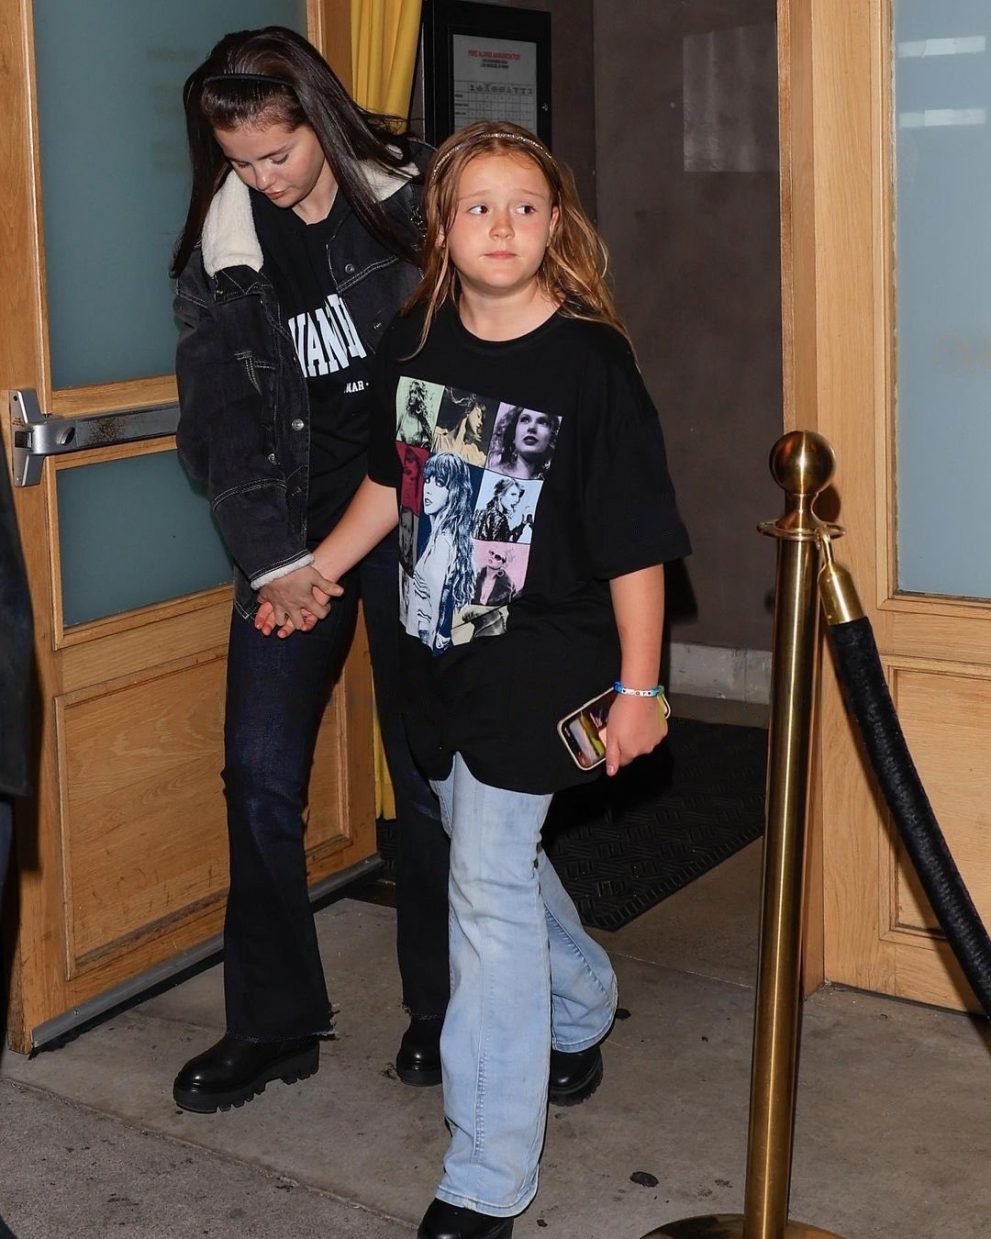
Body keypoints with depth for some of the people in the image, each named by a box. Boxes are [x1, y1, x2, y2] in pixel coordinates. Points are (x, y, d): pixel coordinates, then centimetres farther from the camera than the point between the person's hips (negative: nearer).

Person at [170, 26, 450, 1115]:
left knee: (428, 768, 3)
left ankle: (441, 1010, 20)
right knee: (260, 770, -1)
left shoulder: (410, 203, -4)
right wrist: (273, 557, -4)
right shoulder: (221, 247, 3)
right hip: (293, 523, 3)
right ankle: (273, 1022, 14)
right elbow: (221, 421, 2)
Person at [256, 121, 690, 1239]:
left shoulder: (591, 361, -14)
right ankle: (582, 1009, 52)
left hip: (544, 657, -6)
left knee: (490, 887, -9)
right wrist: (317, 572, 16)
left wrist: (638, 687, -12)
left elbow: (634, 542, -12)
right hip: (442, 649, 6)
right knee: (496, 850, 22)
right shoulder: (414, 344, 1)